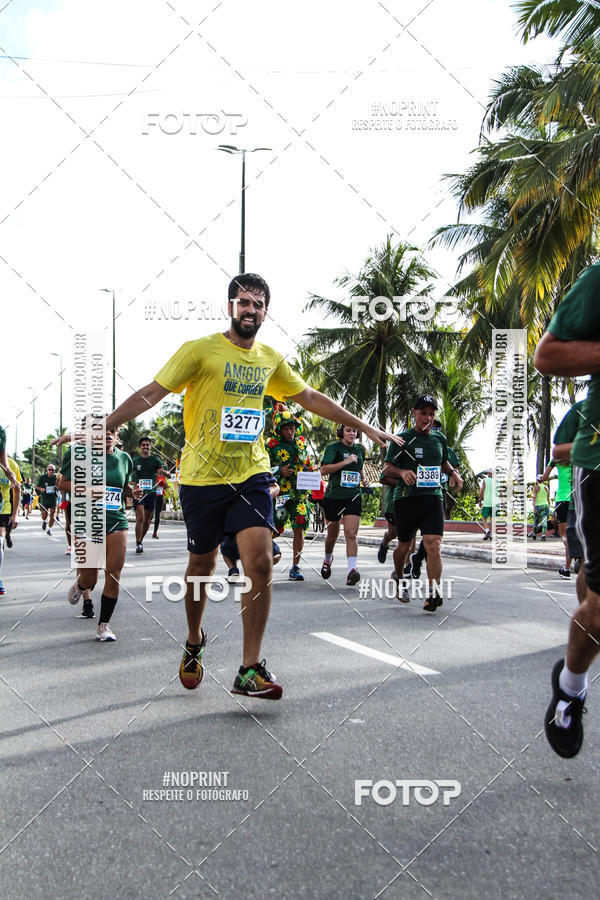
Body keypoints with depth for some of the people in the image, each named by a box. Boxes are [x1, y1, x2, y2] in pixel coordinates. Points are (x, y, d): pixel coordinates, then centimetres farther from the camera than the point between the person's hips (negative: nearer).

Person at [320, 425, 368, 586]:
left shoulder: (360, 449, 10)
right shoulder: (333, 448, -5)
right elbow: (324, 469, -18)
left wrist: (363, 479, 15)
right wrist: (346, 462, -23)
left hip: (353, 496, 2)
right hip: (333, 496, -2)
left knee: (351, 534, -14)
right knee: (332, 534, 12)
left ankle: (352, 570, -22)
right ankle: (328, 559, 42)